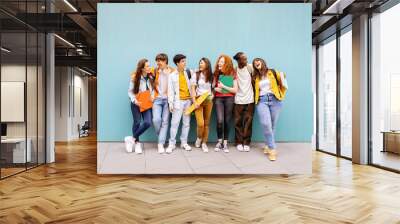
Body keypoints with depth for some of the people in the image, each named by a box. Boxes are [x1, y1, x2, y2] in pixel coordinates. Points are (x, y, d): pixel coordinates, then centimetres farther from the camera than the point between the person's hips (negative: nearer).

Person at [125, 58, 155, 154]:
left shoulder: (151, 77, -1)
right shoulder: (134, 78, -10)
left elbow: (153, 88, 11)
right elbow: (130, 91, -5)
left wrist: (152, 96, -8)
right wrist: (134, 100, -20)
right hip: (136, 104, -3)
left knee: (147, 123, -12)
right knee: (137, 123, 3)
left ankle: (132, 139, 5)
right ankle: (137, 143, 21)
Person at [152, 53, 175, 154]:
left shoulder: (172, 72, 0)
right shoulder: (155, 71, 8)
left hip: (168, 99, -1)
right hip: (157, 99, 2)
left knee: (165, 121, -2)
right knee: (156, 119, -12)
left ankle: (161, 144, 1)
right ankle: (161, 136, 16)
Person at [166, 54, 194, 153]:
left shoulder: (188, 72, 8)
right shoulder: (172, 75, 1)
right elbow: (170, 90, -2)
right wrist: (170, 103, -9)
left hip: (188, 100, 3)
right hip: (178, 101, -3)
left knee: (186, 123, 7)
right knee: (175, 123, -5)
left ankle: (184, 142, 17)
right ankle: (171, 144, 2)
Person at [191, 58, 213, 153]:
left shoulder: (210, 76, 9)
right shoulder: (196, 75, 1)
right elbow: (193, 89, -3)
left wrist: (212, 95, -3)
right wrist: (194, 102, -11)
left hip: (208, 100, 3)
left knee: (207, 123, 3)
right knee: (200, 123, -14)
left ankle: (204, 143, 14)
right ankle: (199, 138, 15)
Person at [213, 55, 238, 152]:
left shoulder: (232, 74, 1)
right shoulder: (216, 74, 9)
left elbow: (235, 90, -3)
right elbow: (213, 86, 13)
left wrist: (223, 86, -11)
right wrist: (215, 89, -9)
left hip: (229, 98, -1)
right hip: (218, 98, 1)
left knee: (227, 121, 1)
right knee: (220, 121, -13)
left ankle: (225, 143, 13)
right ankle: (219, 141, 7)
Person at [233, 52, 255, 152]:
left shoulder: (249, 67, -2)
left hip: (250, 99, 0)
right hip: (238, 100, 0)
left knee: (248, 122, 3)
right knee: (238, 122, 4)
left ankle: (246, 143, 12)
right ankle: (239, 142, 15)